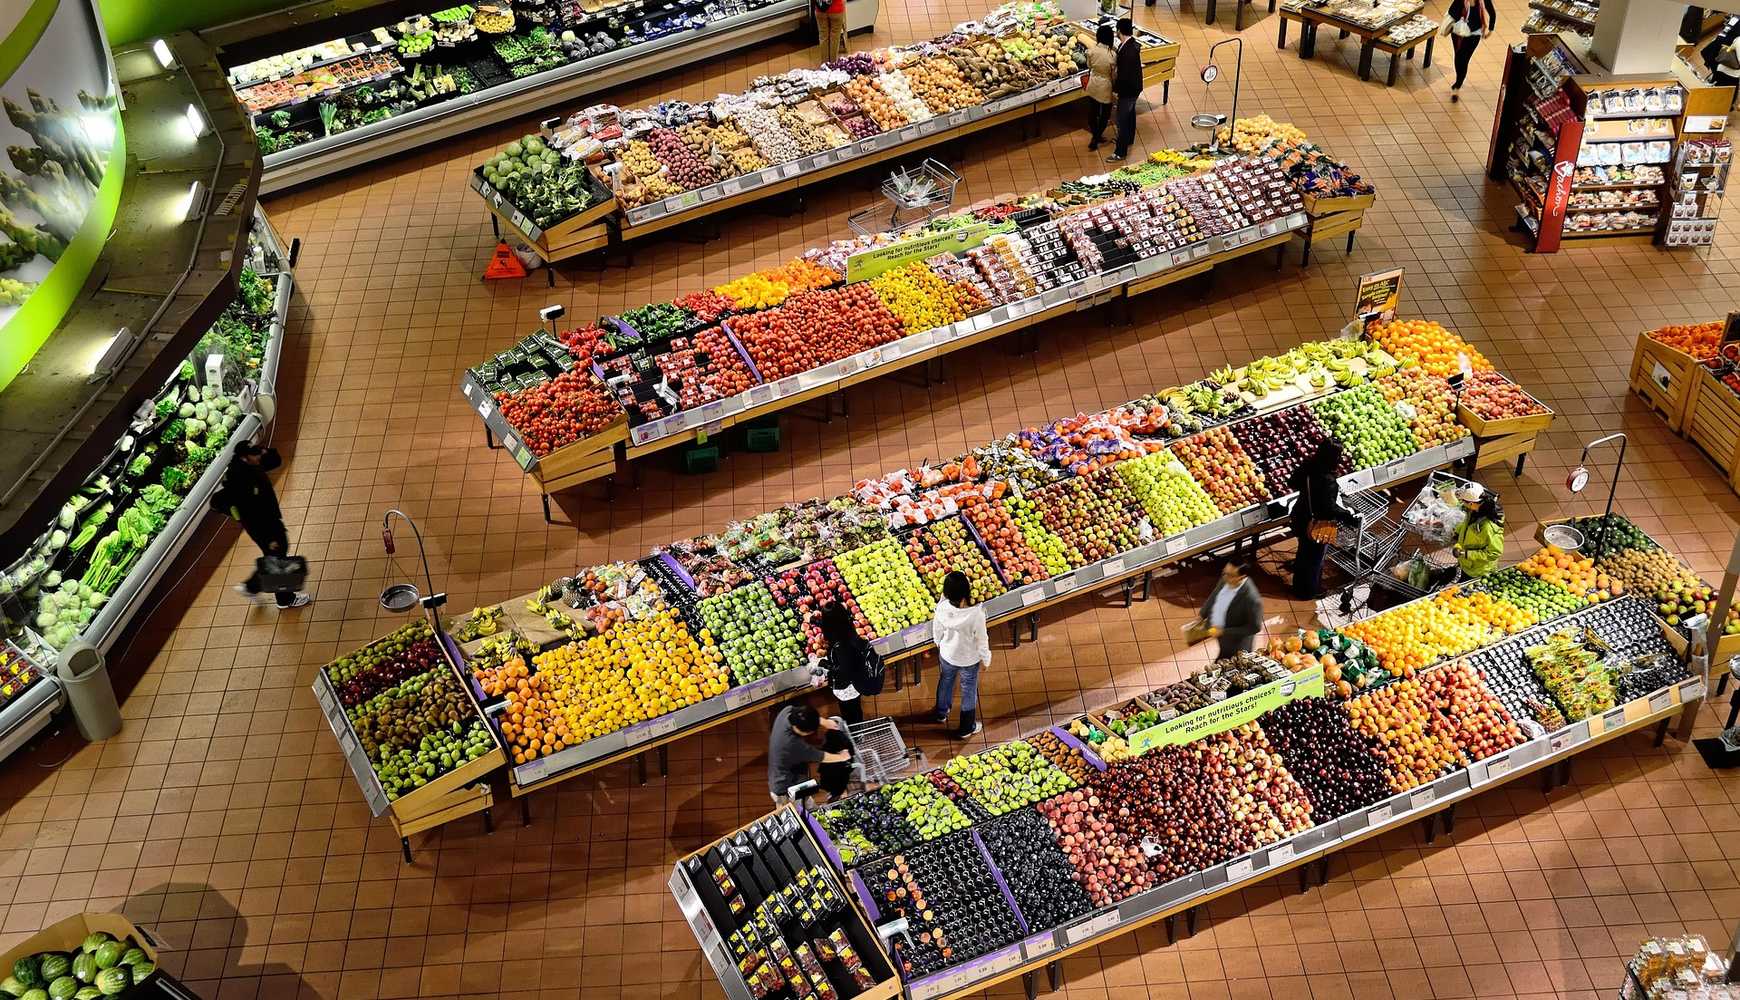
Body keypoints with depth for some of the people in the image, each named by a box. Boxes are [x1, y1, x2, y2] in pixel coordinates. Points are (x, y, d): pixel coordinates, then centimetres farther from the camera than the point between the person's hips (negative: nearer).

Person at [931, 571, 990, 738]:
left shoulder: (942, 607, -27)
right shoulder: (976, 615, -37)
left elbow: (937, 630, -7)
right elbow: (982, 640, -22)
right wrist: (985, 660, -2)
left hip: (947, 655, 3)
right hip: (969, 660, -3)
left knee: (945, 682, 32)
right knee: (969, 691, 22)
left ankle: (941, 713, 57)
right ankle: (966, 728, 42)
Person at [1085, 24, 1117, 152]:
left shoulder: (1092, 50, -14)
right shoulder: (1112, 54, -25)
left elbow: (1089, 66, 2)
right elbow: (1115, 74, -15)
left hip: (1093, 85, 4)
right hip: (1105, 87, -4)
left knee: (1093, 112, 21)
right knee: (1105, 114, 15)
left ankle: (1095, 136, 36)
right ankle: (1095, 140, 17)